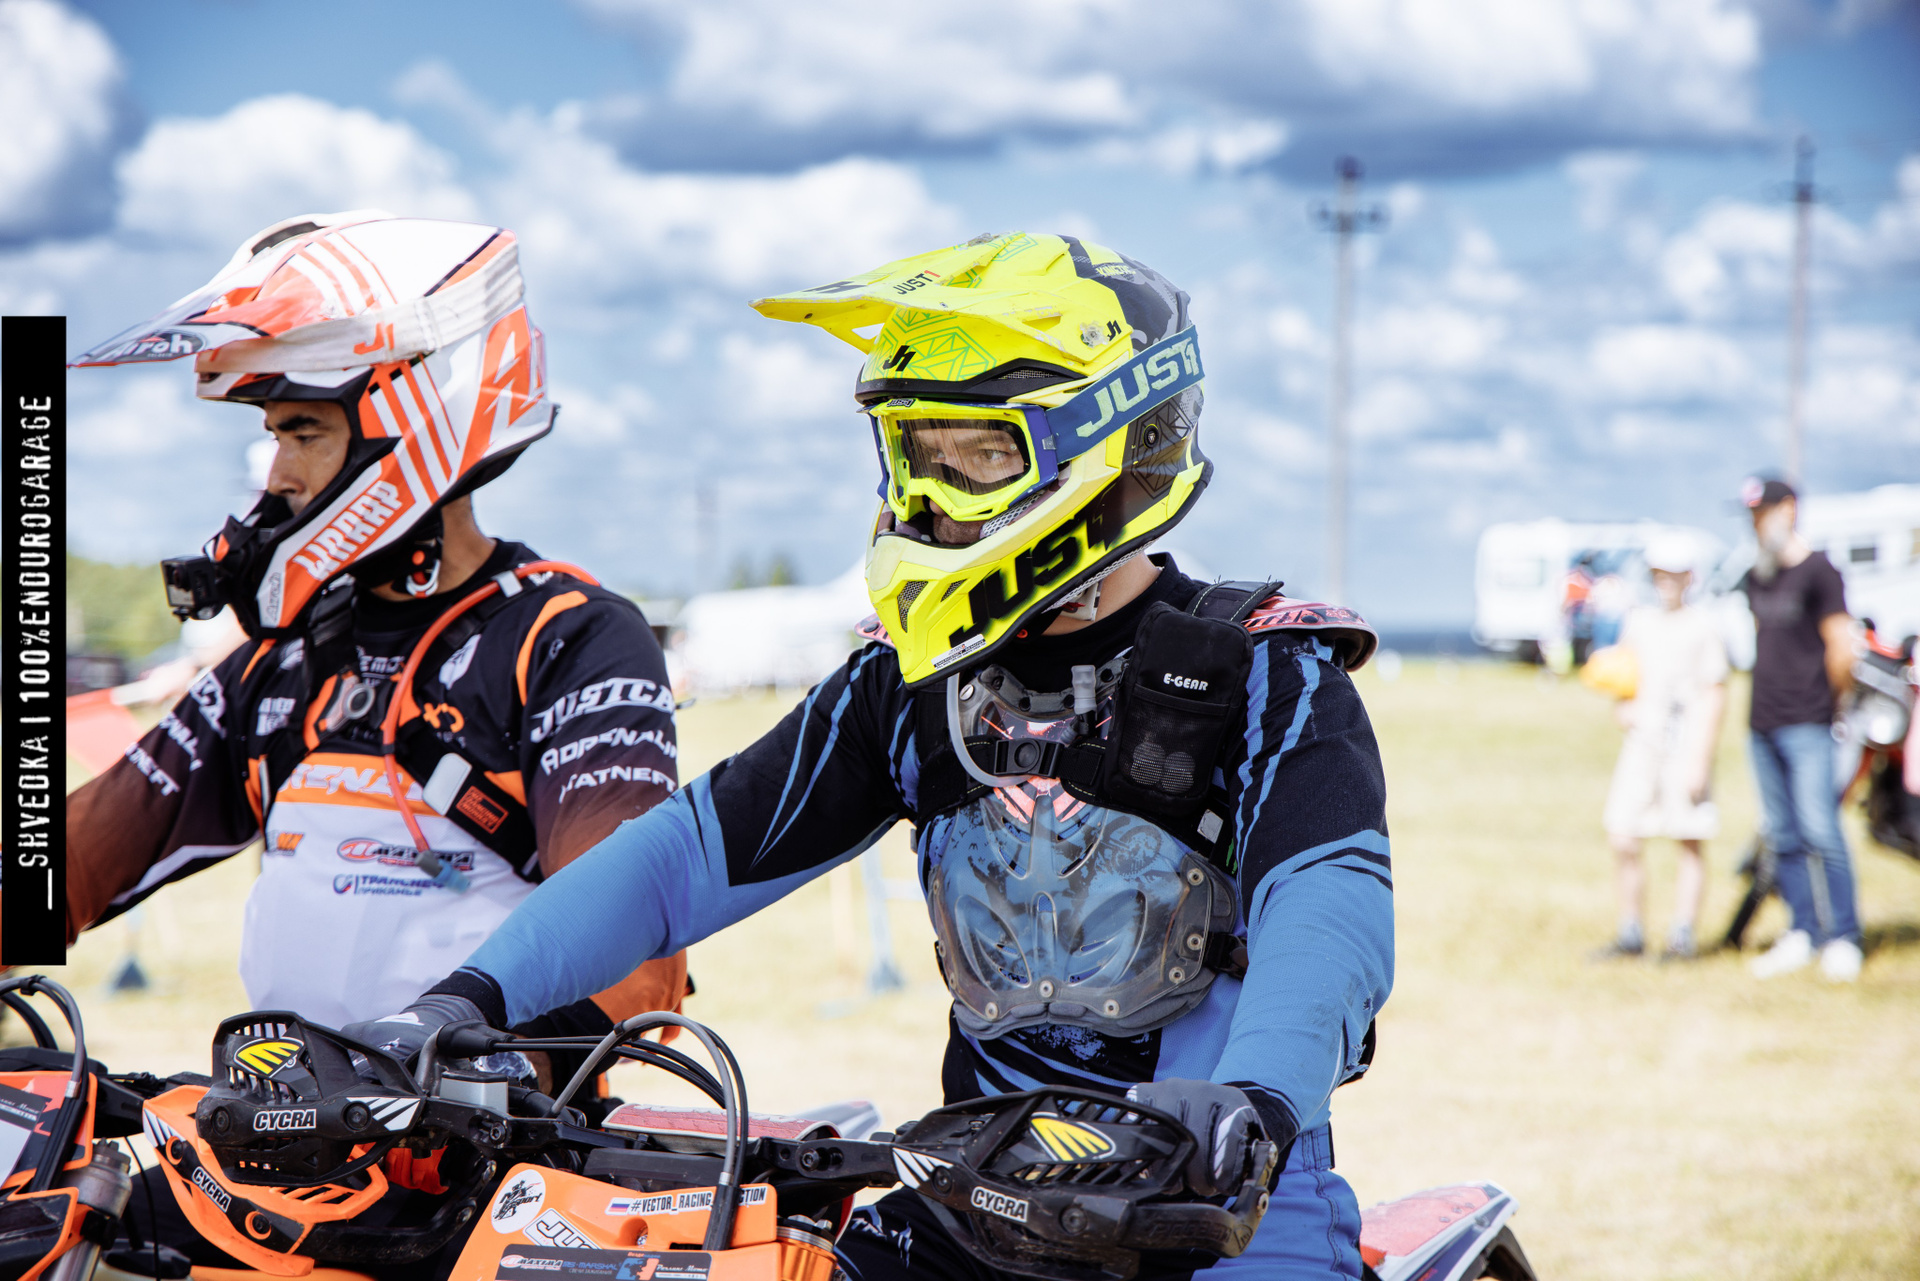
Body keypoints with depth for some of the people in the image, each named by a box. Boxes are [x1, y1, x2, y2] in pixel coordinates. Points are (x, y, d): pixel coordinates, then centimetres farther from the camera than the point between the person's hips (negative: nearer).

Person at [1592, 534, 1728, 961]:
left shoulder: (1702, 628, -3)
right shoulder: (1638, 622, 14)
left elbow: (1714, 698, -5)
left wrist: (1700, 760, -11)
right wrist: (1624, 705, 3)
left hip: (1686, 744, -5)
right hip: (1642, 740, 5)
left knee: (1690, 842, -2)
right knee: (1623, 839, 0)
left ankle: (1683, 935, 2)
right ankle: (1631, 933, 9)